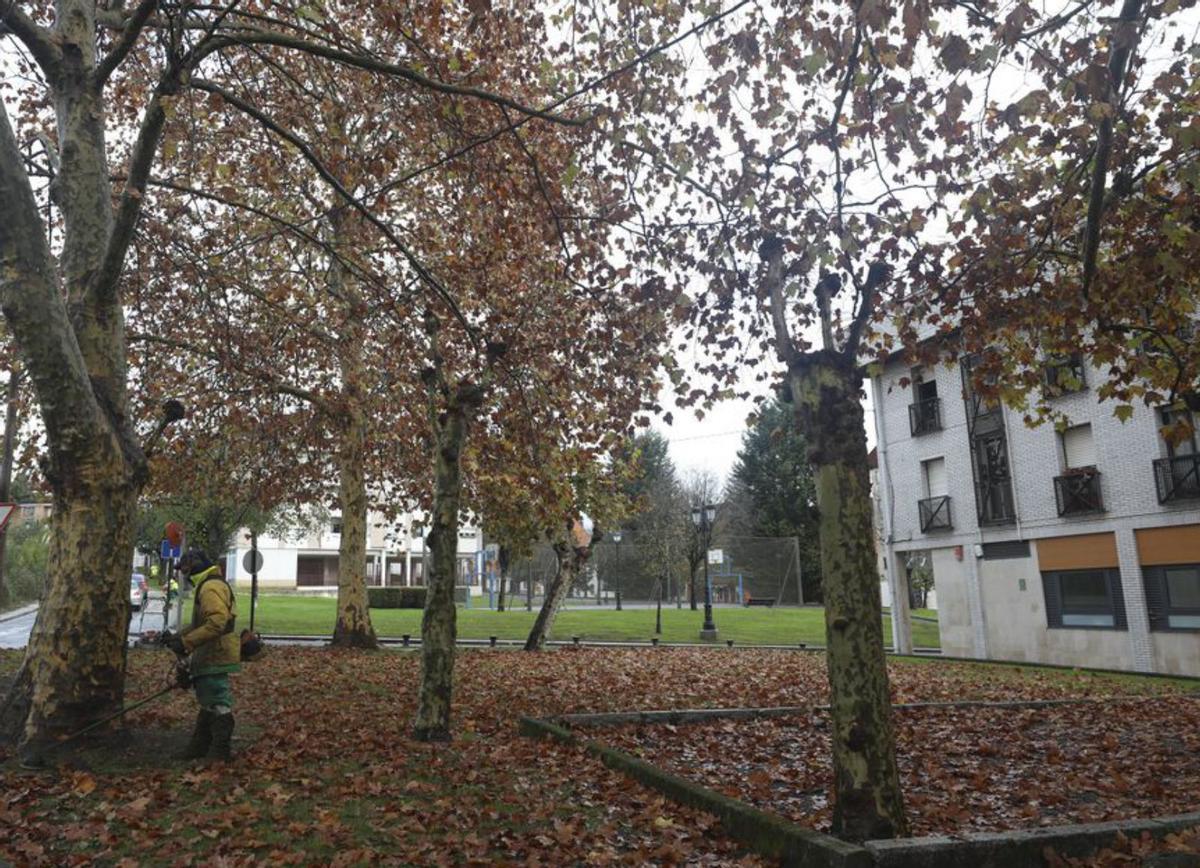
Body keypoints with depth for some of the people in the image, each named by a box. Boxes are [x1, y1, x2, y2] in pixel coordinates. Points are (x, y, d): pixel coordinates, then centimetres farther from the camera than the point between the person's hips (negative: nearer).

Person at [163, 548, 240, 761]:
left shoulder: (211, 587, -17)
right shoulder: (206, 586, 19)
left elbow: (217, 623, -30)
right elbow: (200, 624, 25)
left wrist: (186, 642, -26)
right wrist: (178, 636, 14)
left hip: (215, 658, -11)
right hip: (211, 658, 11)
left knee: (218, 707, -3)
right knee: (209, 705, 19)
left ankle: (219, 755, 4)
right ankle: (197, 749, 32)